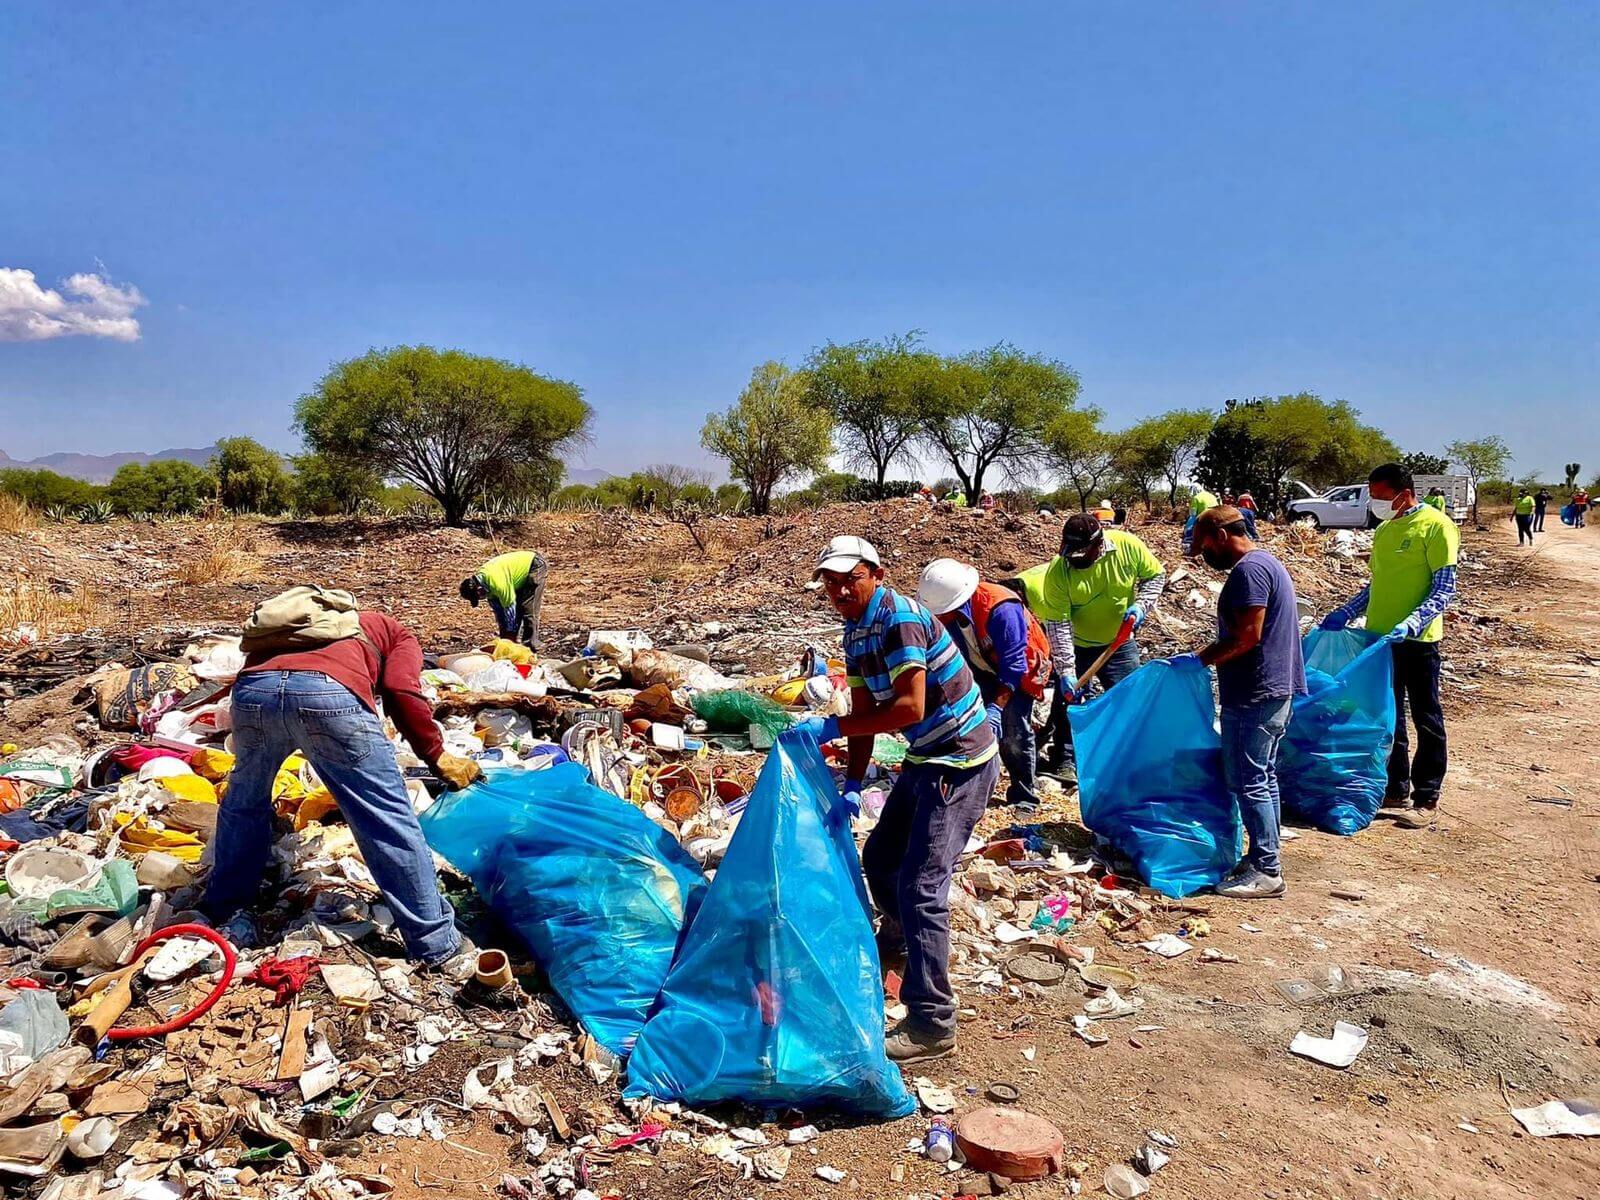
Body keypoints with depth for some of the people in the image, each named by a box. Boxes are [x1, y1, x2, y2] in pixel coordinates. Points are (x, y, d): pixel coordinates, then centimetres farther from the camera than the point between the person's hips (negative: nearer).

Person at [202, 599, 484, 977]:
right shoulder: (398, 635, 30)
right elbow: (402, 691, 8)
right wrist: (437, 755, 16)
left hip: (253, 687, 5)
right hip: (329, 692, -5)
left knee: (244, 802, 31)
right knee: (389, 821, 4)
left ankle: (222, 911, 45)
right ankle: (438, 945, 11)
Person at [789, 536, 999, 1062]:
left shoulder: (901, 620, -23)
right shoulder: (855, 631, 6)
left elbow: (909, 707, -29)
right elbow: (865, 712, 7)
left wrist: (831, 727, -28)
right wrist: (852, 786, 0)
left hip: (961, 762, -10)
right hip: (926, 759, 10)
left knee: (920, 885, -13)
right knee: (879, 858, 22)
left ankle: (932, 1023, -5)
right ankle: (897, 938, 51)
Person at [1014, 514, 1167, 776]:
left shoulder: (1128, 545, -21)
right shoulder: (1058, 571, -26)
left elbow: (1156, 575, -4)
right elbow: (1057, 624, -25)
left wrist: (1141, 605, -21)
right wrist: (1066, 670, -29)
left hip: (1119, 643, 2)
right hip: (1075, 646, -2)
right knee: (1068, 699, 5)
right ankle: (1062, 759, 24)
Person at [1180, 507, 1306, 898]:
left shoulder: (1249, 569, -16)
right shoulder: (1267, 563, 17)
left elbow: (1247, 635, -23)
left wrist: (1200, 660, -15)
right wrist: (1209, 657, 15)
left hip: (1254, 694, -11)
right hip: (1275, 690, 11)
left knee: (1248, 781, -5)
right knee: (1263, 777, 16)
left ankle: (1266, 870, 0)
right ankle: (1265, 858, 24)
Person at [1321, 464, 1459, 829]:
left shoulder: (1436, 526, -11)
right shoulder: (1384, 529, 12)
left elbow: (1445, 589, -16)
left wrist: (1411, 624, -28)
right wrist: (1347, 612, 8)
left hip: (1417, 641, -7)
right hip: (1379, 638, 7)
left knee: (1426, 720, 5)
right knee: (1387, 717, 13)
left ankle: (1426, 798, 14)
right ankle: (1396, 789, 25)